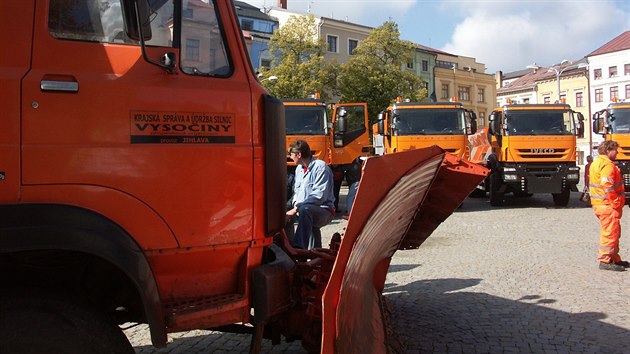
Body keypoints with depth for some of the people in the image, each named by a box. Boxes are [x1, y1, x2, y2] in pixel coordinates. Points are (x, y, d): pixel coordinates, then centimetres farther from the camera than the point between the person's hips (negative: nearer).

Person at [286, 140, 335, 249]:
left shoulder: (320, 166, -11)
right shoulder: (299, 168, 15)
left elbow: (319, 196, -20)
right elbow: (296, 192, 23)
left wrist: (296, 208, -22)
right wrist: (293, 205, 1)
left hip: (324, 211, -11)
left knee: (305, 209, -34)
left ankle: (299, 248, -43)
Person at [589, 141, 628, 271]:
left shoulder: (596, 163, 17)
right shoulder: (607, 165, -16)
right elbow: (608, 187, -25)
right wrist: (617, 203, -18)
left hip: (599, 204, 10)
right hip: (608, 205, -10)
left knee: (610, 232, 17)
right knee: (611, 232, -6)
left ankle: (615, 259, 25)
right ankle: (606, 261, -3)